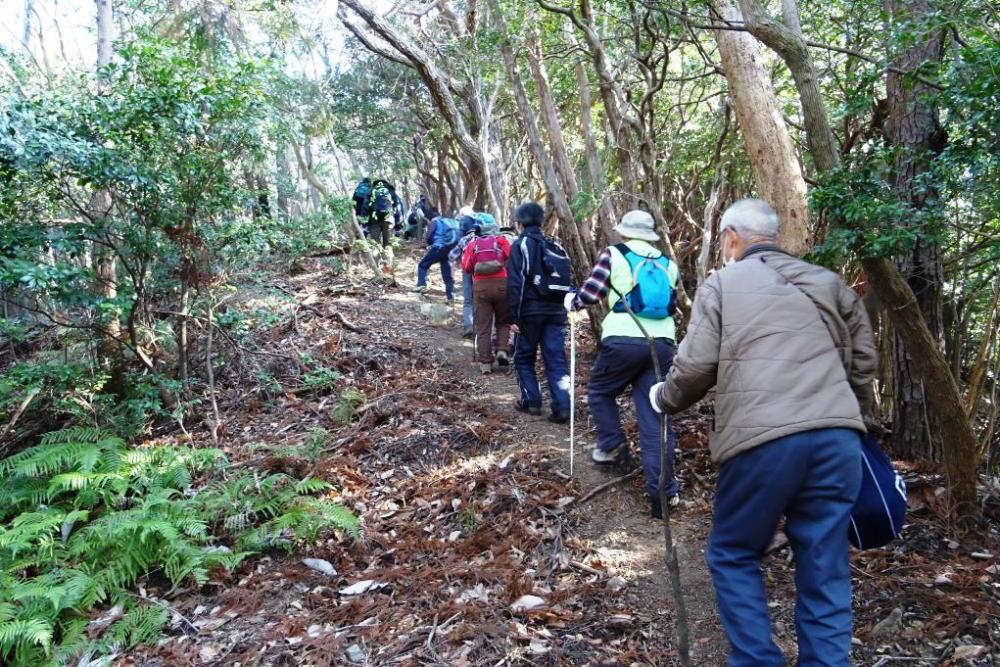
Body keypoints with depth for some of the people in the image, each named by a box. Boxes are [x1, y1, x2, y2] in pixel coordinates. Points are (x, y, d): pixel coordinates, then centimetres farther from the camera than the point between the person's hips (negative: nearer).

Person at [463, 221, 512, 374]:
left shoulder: (472, 244, 15)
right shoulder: (500, 240, 13)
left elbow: (466, 267, 5)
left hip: (480, 285, 1)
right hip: (502, 283, 0)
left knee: (482, 326, 5)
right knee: (503, 321, 17)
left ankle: (485, 363, 4)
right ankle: (502, 351, -1)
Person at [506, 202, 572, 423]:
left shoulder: (520, 245, -5)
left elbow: (514, 284, -11)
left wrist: (513, 316, -10)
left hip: (530, 311, -4)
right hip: (556, 311, 4)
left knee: (524, 357, 13)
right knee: (556, 360, 3)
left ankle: (531, 402, 13)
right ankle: (562, 407, -6)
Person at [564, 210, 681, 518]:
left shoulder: (613, 254, 6)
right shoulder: (667, 264, 18)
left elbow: (591, 293, 1)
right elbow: (670, 304, 19)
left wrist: (572, 302, 21)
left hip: (624, 340, -4)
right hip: (662, 344, 4)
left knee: (599, 391, 24)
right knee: (656, 417, 4)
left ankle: (612, 446, 23)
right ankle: (663, 490, 3)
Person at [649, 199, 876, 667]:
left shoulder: (723, 283, 8)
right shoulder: (828, 282, 20)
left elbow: (695, 367, 0)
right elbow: (864, 360, 20)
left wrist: (664, 399, 19)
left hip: (762, 439, -4)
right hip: (837, 437, 4)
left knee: (733, 555, 14)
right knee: (824, 569, 11)